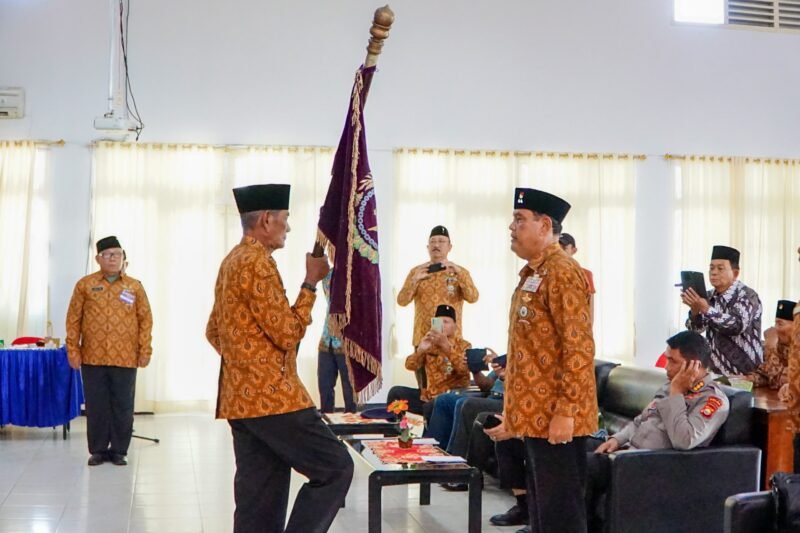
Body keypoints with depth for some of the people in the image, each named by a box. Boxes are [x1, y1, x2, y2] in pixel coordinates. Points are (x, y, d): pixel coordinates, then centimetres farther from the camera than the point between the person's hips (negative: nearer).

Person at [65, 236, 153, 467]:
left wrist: (145, 351, -1)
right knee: (96, 406, 5)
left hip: (125, 359, 0)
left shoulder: (135, 287, 6)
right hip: (92, 358, 0)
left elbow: (146, 320, 5)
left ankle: (119, 450, 15)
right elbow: (73, 319, 4)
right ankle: (98, 450, 17)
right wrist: (73, 350, -1)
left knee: (123, 406, 4)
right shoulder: (85, 285, 4)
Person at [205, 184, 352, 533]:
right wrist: (311, 282, -8)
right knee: (335, 468, -5)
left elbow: (214, 331, 25)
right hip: (271, 397, -10)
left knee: (259, 501, 10)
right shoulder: (257, 262, -14)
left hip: (243, 398, 10)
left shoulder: (232, 261, 18)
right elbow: (288, 333, -16)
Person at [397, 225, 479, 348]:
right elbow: (402, 301, -1)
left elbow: (473, 298, -9)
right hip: (423, 339, 1)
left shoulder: (460, 272, 7)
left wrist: (458, 273, -21)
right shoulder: (416, 272, 8)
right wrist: (415, 280, -18)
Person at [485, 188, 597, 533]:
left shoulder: (562, 273, -14)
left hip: (555, 418, -10)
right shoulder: (531, 274, 16)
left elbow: (578, 347, -20)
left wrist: (566, 412, -23)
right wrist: (515, 416, 20)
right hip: (535, 417, 10)